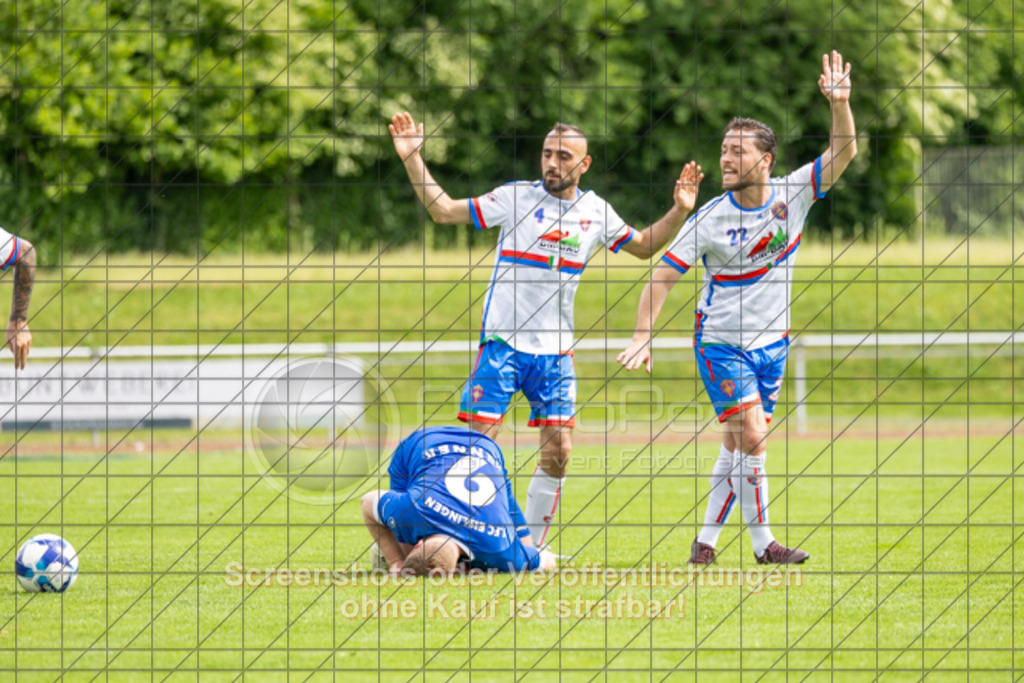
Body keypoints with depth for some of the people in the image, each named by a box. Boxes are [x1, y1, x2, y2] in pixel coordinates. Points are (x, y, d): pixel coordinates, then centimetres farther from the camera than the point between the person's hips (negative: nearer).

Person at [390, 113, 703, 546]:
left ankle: (532, 545, 11)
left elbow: (644, 246, 23)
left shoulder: (595, 210, 7)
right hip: (503, 343, -3)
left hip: (555, 351, 3)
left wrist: (680, 211, 9)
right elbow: (443, 211, -3)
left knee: (558, 452, -2)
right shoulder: (516, 197, -4)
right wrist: (413, 159, -13)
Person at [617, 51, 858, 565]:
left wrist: (840, 103, -28)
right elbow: (663, 273, -8)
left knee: (739, 445, 6)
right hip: (720, 342, -3)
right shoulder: (710, 219, -12)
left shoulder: (792, 195, -6)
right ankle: (763, 543, -6)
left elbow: (843, 152, -12)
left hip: (772, 341, 3)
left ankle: (706, 539, 15)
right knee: (750, 436, -14)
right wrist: (642, 335, -16)